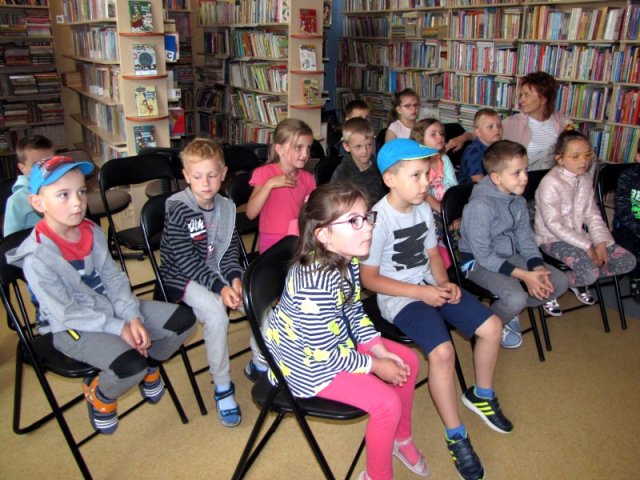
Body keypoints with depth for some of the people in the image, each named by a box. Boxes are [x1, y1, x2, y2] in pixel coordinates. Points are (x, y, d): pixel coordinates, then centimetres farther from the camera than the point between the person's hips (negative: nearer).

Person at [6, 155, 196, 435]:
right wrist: (119, 328, -21)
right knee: (130, 365, -32)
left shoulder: (92, 232, -2)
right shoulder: (37, 258, -22)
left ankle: (150, 366, 23)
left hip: (112, 309, 7)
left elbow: (114, 278, 1)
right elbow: (68, 314, -20)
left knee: (184, 319, -6)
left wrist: (133, 317, -13)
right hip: (73, 328, -6)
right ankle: (98, 395, 6)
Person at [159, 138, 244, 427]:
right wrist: (219, 287, -26)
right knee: (216, 314, -31)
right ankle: (222, 386, -12)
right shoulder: (177, 209, -16)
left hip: (218, 273, 6)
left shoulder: (226, 207, 2)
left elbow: (230, 249, 4)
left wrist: (235, 278, -15)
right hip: (181, 278, -6)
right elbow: (186, 261, -19)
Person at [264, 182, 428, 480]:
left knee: (408, 360, 10)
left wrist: (380, 350, -4)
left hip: (337, 339, 9)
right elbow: (324, 352, -28)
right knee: (387, 403, -16)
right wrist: (375, 365, -16)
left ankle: (401, 438, 33)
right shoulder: (315, 282, -36)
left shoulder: (347, 260, -8)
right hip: (308, 360, -9)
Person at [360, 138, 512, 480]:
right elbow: (369, 278, -17)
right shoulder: (378, 220, -20)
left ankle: (481, 395, 28)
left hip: (430, 286, 8)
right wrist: (420, 293, -19)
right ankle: (456, 436, -5)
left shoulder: (423, 208, 2)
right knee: (442, 351, -26)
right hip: (398, 298, -8)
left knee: (491, 326, 2)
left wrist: (444, 283, -5)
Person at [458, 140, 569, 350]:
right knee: (516, 297, -31)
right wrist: (523, 275, -25)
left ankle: (510, 310, 16)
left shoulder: (518, 200, -1)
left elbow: (526, 239, 4)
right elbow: (483, 255, -25)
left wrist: (538, 268, -13)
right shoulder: (480, 205, -27)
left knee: (559, 282, -1)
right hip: (478, 262, -8)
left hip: (509, 255, 8)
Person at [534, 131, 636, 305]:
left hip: (579, 235, 8)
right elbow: (554, 225, -21)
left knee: (628, 261, 0)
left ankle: (580, 279, 14)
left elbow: (593, 215, 8)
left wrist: (601, 242, -8)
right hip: (553, 239, -8)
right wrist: (587, 247, -19)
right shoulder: (551, 183, -19)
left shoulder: (585, 179, 6)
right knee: (589, 273, -29)